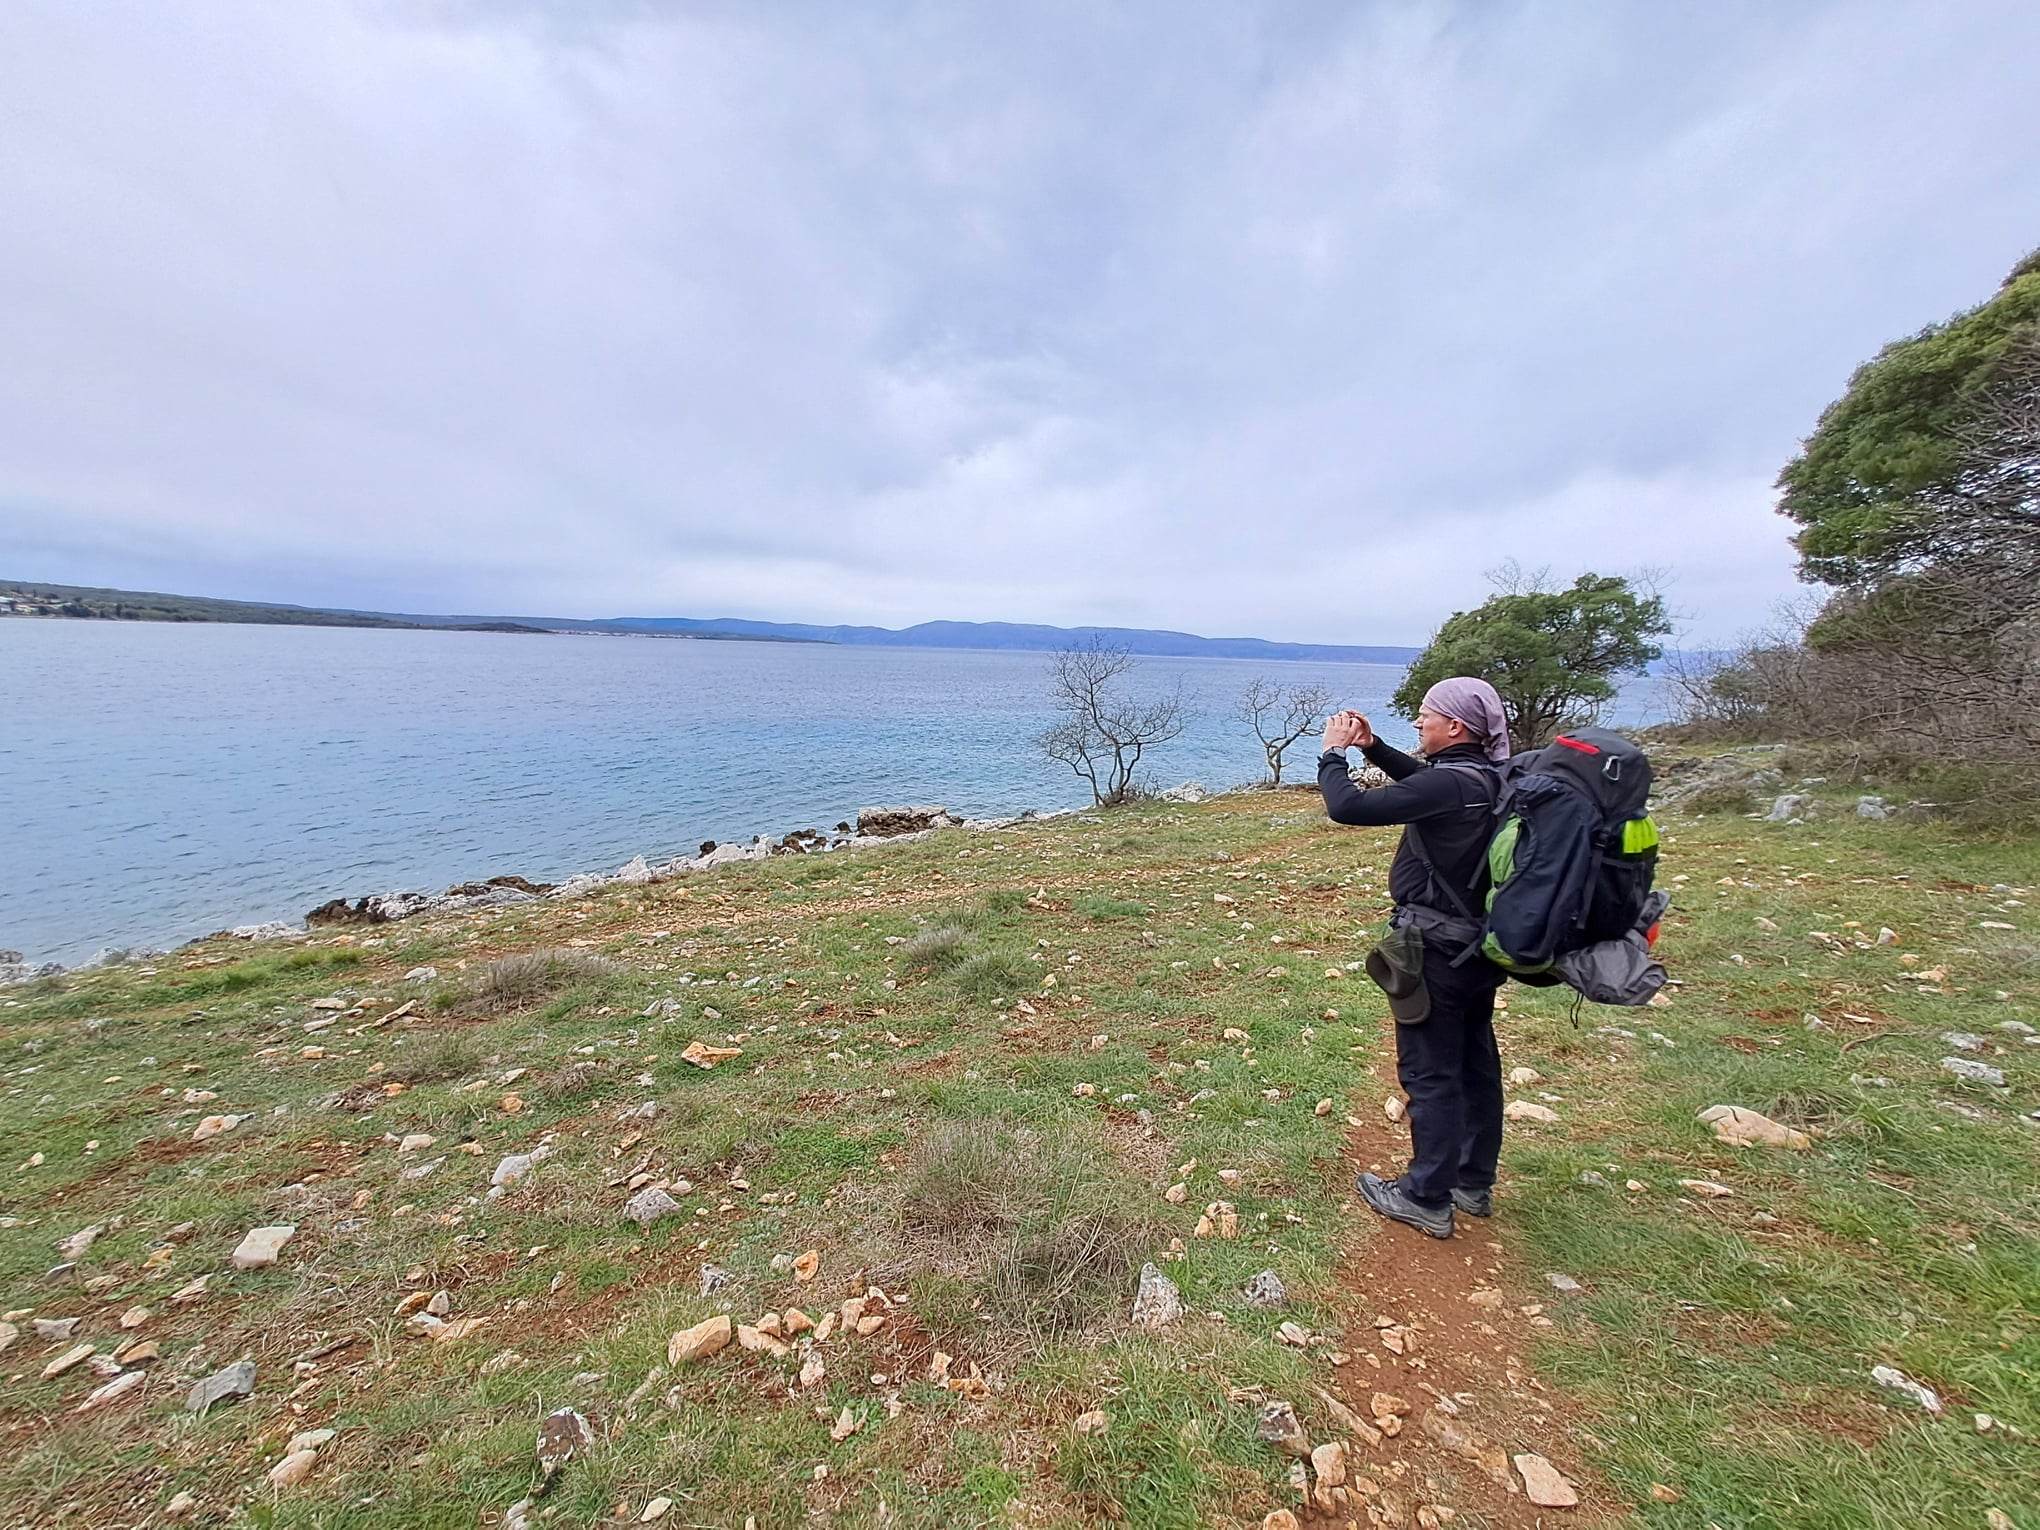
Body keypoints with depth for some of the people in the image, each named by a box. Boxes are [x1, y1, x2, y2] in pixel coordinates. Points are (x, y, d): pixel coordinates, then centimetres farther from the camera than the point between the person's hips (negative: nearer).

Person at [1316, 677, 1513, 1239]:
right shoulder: (1490, 777, 2)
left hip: (1437, 951, -9)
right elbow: (1424, 779, 21)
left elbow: (1348, 807, -29)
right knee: (1476, 1063, 19)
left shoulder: (1449, 785, -25)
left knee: (1430, 1073, 5)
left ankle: (1427, 1199, 20)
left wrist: (1333, 753, -13)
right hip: (1480, 945, 9)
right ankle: (1474, 1183, 36)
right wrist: (1373, 747, 10)